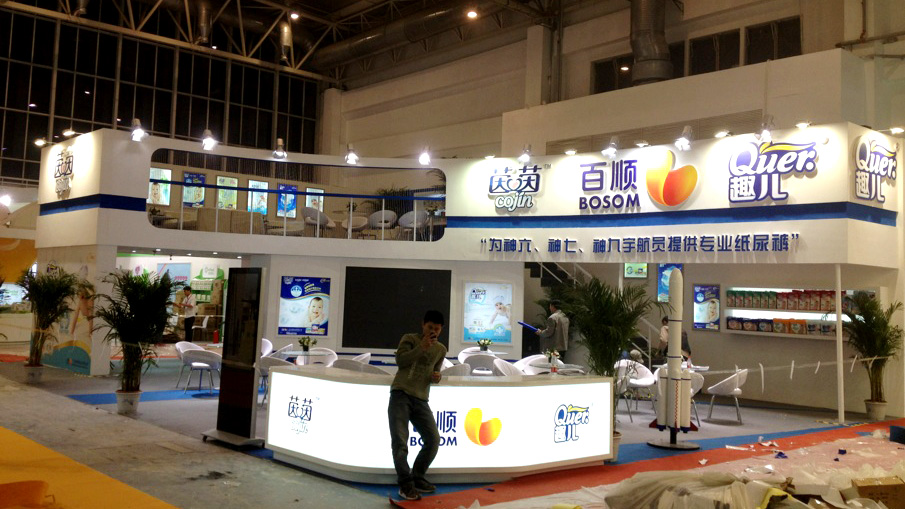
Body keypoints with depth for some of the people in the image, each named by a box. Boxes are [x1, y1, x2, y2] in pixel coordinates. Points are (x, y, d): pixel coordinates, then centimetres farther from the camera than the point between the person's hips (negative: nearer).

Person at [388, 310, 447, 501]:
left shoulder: (441, 350, 15)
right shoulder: (409, 339, 2)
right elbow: (400, 360, -13)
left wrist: (436, 376, 2)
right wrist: (421, 347, -19)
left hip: (421, 400, 5)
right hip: (400, 395, -5)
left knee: (433, 440, 0)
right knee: (399, 441, -13)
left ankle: (417, 478, 15)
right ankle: (405, 483, -5)